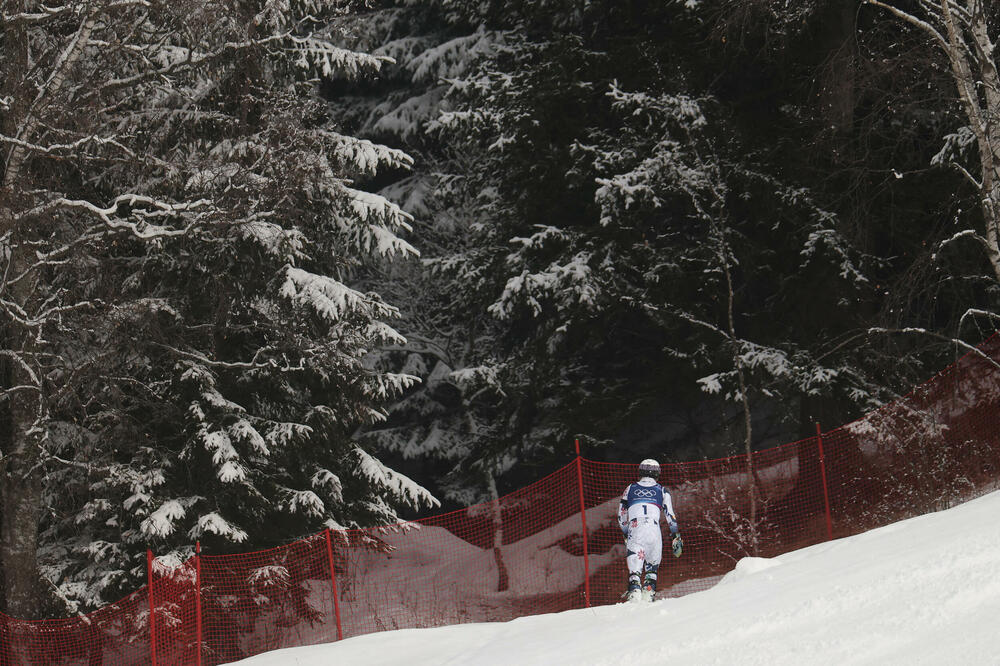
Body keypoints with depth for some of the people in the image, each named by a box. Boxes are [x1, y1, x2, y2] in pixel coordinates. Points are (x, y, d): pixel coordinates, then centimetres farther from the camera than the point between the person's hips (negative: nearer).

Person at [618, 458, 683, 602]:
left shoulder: (630, 489, 19)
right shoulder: (662, 491, 16)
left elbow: (622, 517, 22)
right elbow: (670, 516, 12)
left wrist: (626, 535, 34)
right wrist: (676, 537, 19)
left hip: (634, 530, 0)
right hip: (654, 531, 0)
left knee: (635, 568, 0)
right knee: (652, 566, 17)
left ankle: (634, 592, -21)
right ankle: (648, 592, 0)